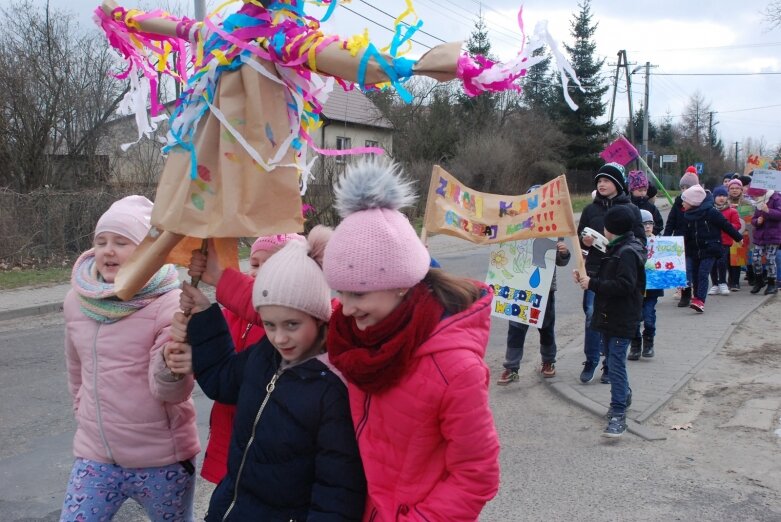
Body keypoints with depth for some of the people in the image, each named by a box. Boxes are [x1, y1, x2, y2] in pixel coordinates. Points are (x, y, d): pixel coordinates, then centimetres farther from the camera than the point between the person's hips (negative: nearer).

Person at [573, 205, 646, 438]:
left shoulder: (627, 252, -17)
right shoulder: (617, 248, 15)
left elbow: (624, 285, -26)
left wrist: (592, 283, -23)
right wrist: (587, 277, 3)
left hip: (621, 320, -10)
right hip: (609, 316, 10)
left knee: (616, 364, -12)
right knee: (613, 360, 21)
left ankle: (618, 415, -10)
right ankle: (623, 397, 39)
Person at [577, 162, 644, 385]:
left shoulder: (631, 210, 2)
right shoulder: (590, 209, 8)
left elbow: (640, 240, 0)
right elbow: (579, 236, 14)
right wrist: (585, 241, -7)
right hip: (594, 271, 1)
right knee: (592, 316, -3)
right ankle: (590, 361, 13)